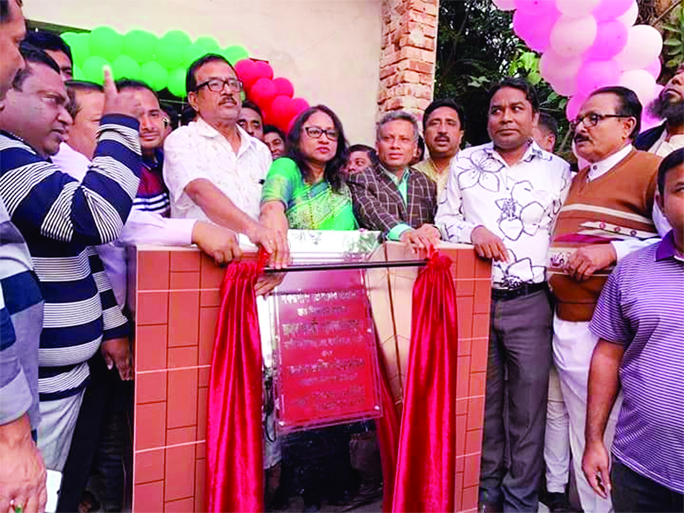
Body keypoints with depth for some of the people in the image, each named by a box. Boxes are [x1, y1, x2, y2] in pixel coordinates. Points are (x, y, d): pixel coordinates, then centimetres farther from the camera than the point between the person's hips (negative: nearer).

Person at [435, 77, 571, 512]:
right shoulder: (466, 162, 9)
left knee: (529, 406, 5)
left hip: (530, 302, 0)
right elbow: (444, 220, 9)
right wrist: (473, 229, -10)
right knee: (482, 400, 12)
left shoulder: (558, 170, 7)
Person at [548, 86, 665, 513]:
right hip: (567, 323, 7)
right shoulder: (577, 179, 20)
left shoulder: (651, 169, -4)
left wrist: (613, 251, -20)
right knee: (581, 431, 16)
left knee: (614, 433, 1)